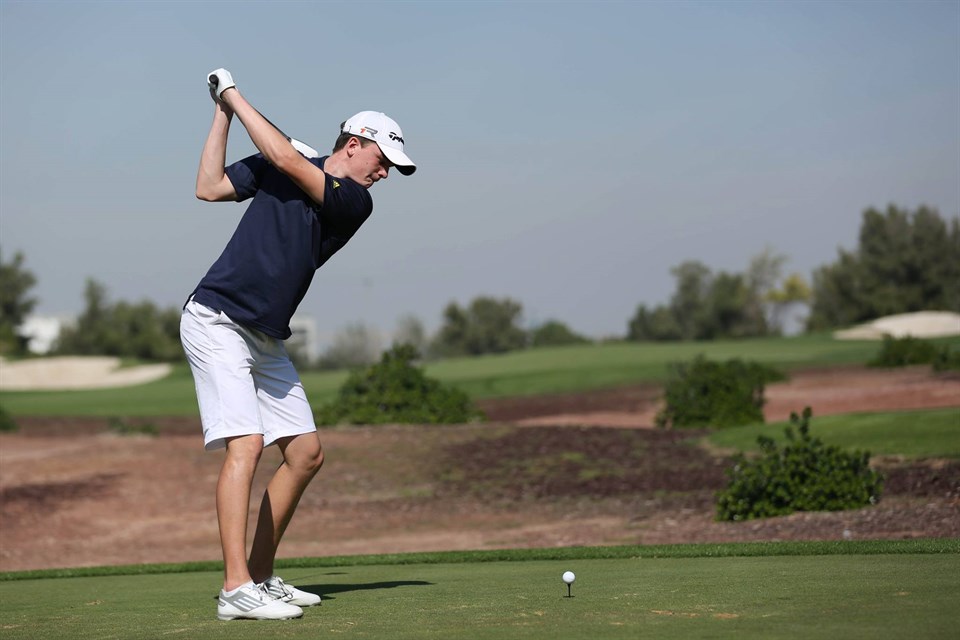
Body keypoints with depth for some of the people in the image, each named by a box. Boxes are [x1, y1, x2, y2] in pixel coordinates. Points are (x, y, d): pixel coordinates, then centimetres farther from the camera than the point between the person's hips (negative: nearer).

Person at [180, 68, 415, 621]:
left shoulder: (355, 203, 2)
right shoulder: (276, 167, 2)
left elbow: (288, 161, -10)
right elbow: (209, 187, -1)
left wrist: (237, 99, -3)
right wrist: (223, 113, 0)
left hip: (267, 341, 5)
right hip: (216, 321, -5)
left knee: (307, 454, 4)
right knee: (246, 443, -20)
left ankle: (261, 576, 17)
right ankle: (237, 590, -24)